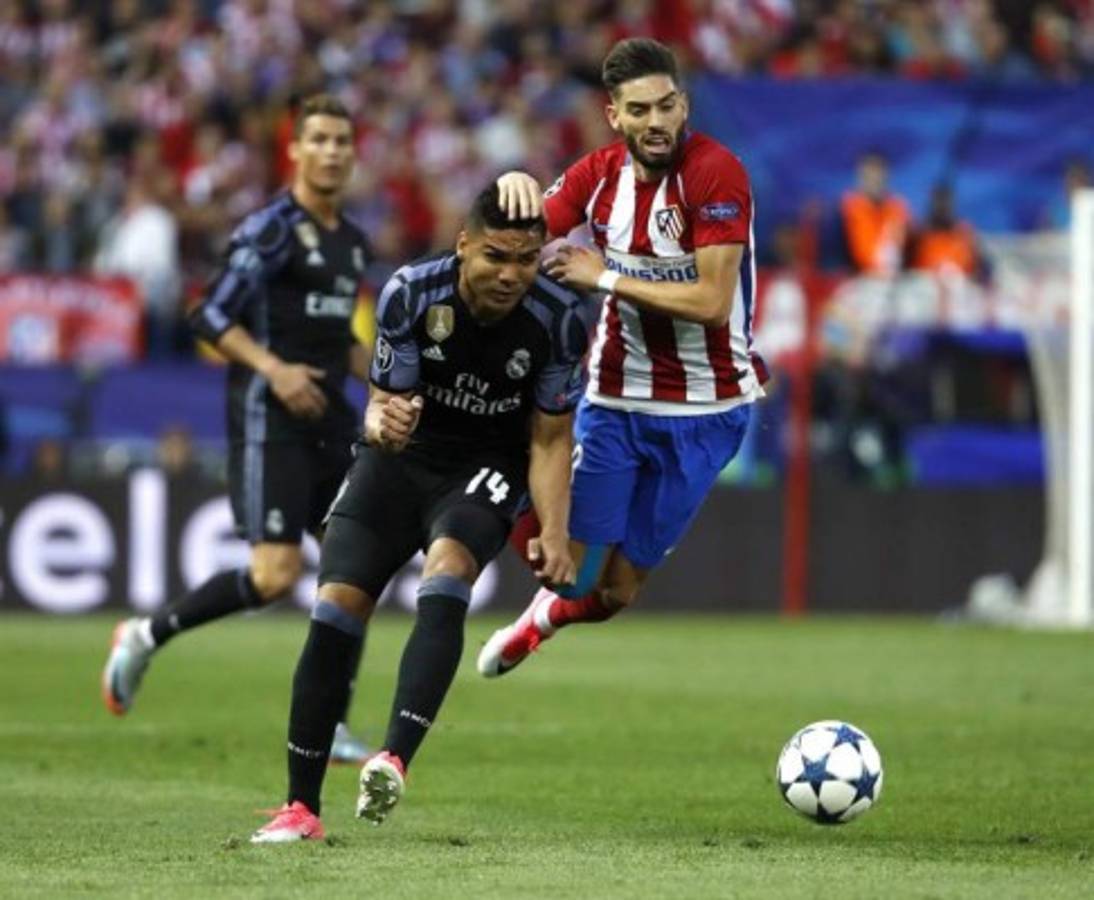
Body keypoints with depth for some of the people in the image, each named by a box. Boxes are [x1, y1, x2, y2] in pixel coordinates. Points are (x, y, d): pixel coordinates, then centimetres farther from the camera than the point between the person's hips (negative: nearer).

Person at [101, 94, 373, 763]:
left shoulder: (353, 242, 16)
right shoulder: (272, 228, -9)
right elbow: (212, 316, -12)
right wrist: (273, 368, -23)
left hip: (329, 417, 8)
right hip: (270, 420, -8)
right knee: (276, 574, -15)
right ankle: (146, 637, 5)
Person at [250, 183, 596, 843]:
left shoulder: (561, 319, -18)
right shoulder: (410, 294, -19)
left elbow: (549, 440, -8)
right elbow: (382, 403, -14)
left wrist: (554, 533, -22)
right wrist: (382, 424, -39)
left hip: (487, 469, -1)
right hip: (403, 456, 1)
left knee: (447, 571, -33)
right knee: (335, 612, -12)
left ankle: (395, 761, -43)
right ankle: (302, 807, -4)